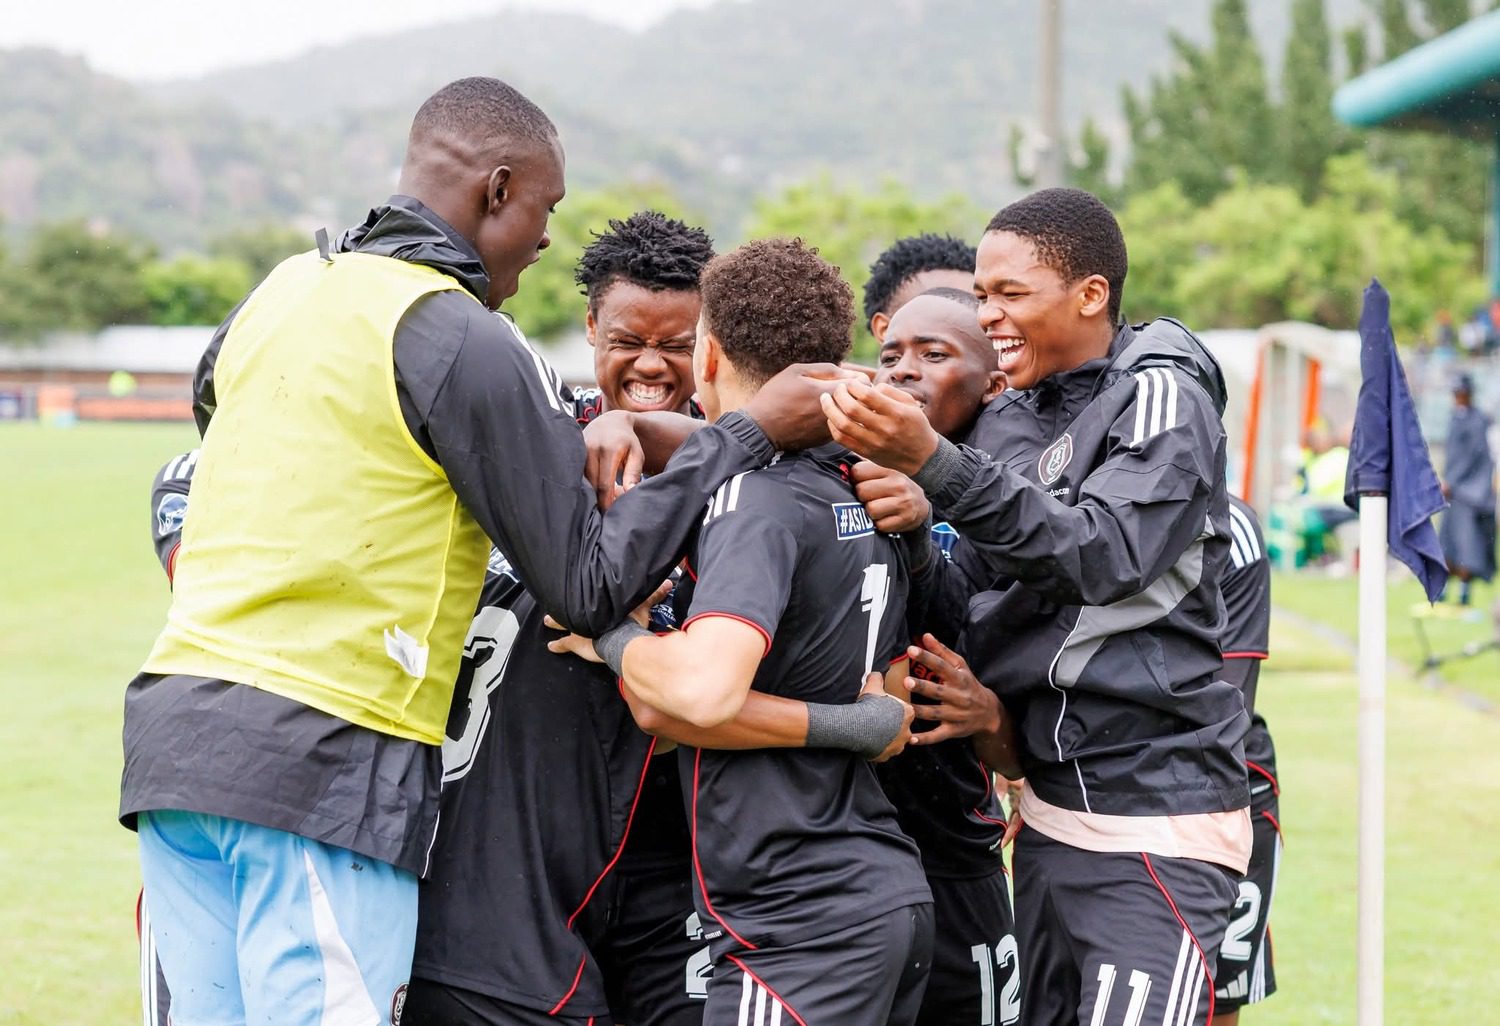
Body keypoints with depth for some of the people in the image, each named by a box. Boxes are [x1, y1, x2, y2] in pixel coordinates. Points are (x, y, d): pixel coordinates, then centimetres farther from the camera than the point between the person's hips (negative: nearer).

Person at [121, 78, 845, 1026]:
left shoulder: (281, 291, 15)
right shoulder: (463, 338, -9)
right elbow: (591, 586, -8)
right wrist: (751, 433, 0)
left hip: (170, 727, 8)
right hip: (322, 762, -8)